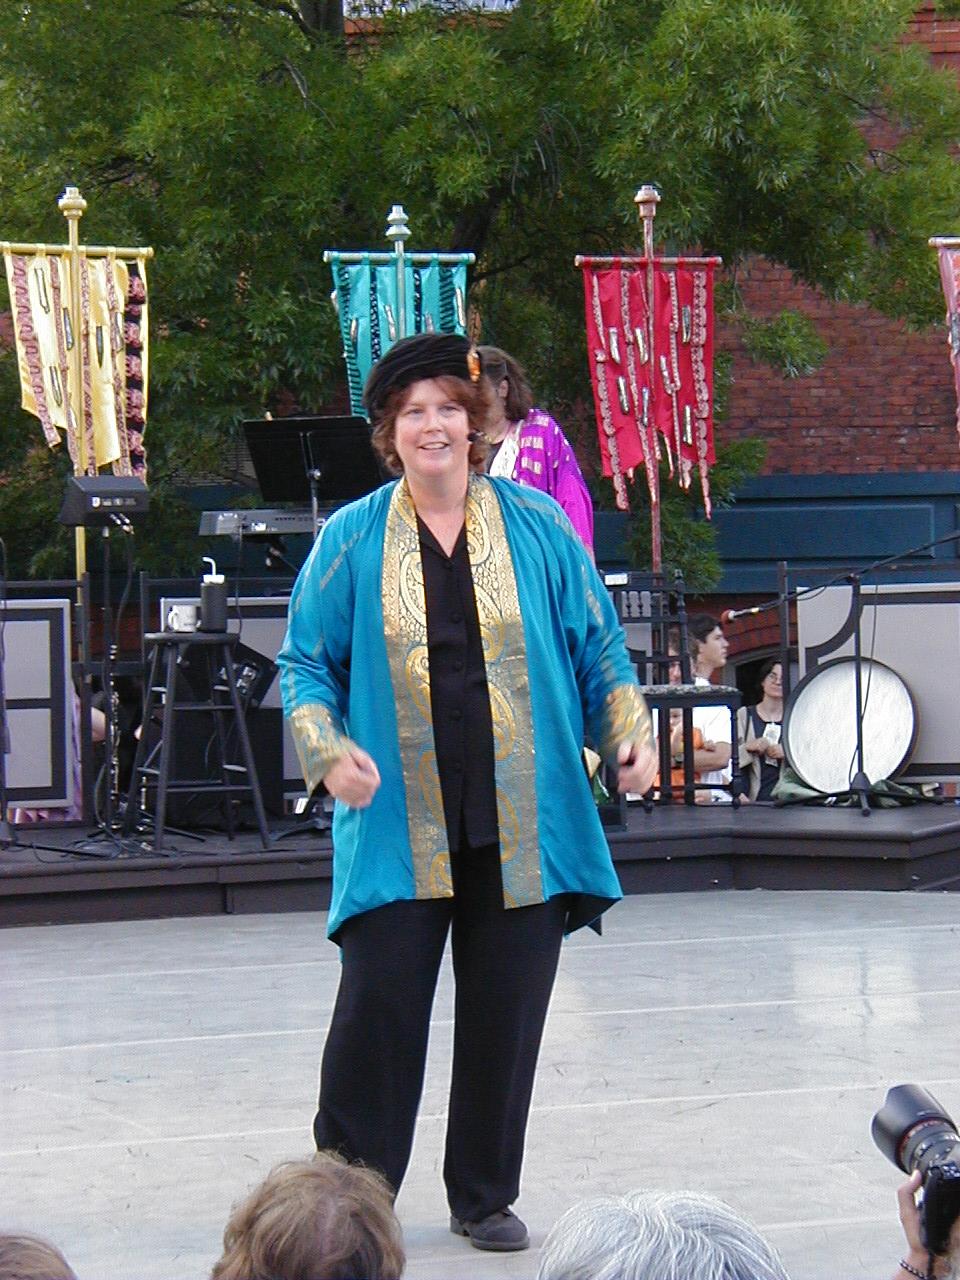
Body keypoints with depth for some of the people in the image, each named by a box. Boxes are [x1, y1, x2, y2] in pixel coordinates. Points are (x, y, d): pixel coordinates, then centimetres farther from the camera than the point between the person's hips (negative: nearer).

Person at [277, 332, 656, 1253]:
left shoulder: (537, 525, 7)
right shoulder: (351, 540, 5)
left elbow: (596, 645, 12)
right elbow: (305, 664, 7)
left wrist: (629, 732, -2)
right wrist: (329, 752, -9)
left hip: (522, 825, 1)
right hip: (398, 831, -1)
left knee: (505, 1011, 5)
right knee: (379, 1004, -6)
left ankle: (485, 1197, 21)